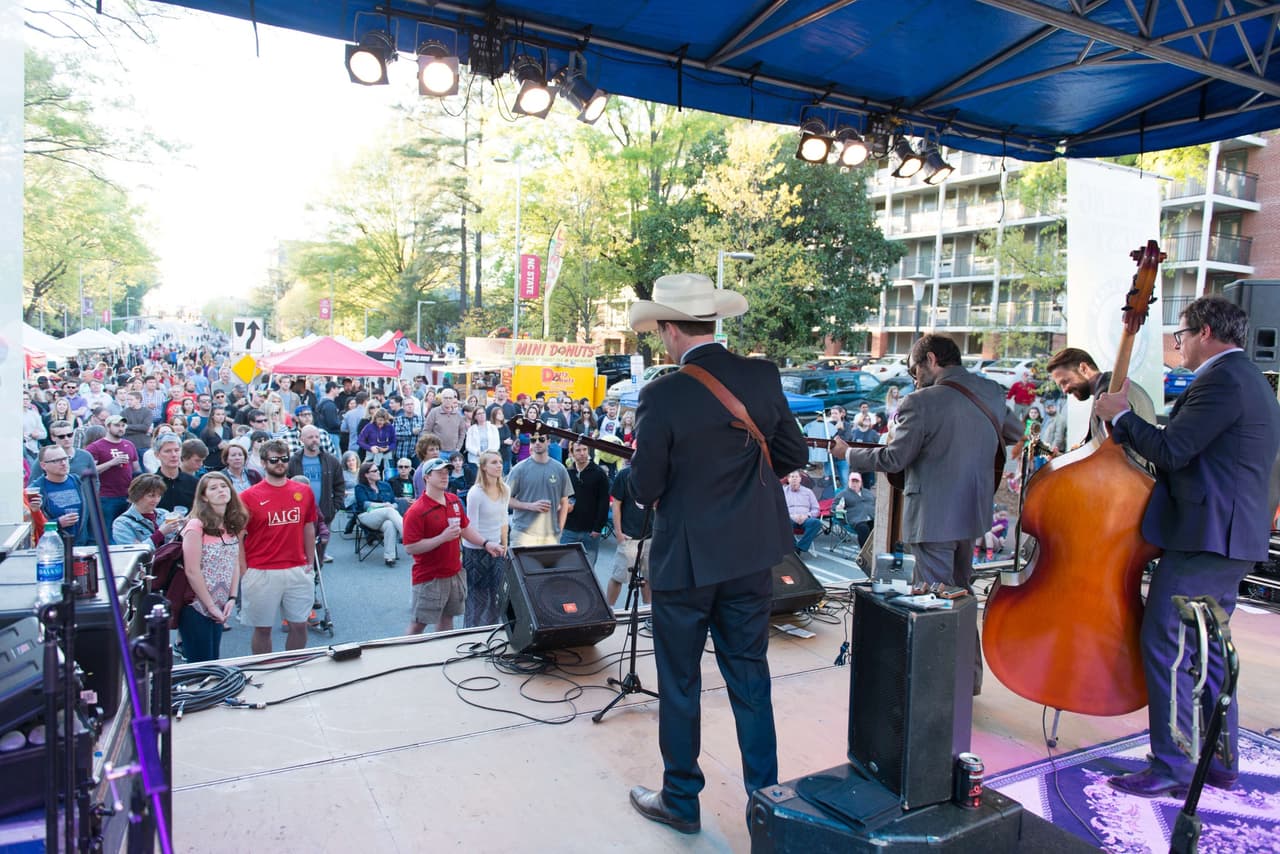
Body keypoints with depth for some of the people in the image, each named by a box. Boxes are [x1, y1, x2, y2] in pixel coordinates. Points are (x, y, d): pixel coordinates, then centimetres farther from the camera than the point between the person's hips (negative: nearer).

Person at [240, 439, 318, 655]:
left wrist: (310, 563, 10)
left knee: (299, 625, 9)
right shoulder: (248, 496, -5)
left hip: (298, 571, 3)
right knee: (262, 628, 8)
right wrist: (244, 571, -5)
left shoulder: (304, 492, 5)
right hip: (261, 573, -3)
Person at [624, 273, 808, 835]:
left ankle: (681, 801, 29)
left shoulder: (662, 396, -19)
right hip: (751, 554, 5)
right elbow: (794, 455, 4)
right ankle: (766, 794, 31)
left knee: (680, 683, 13)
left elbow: (645, 489, -14)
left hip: (685, 558, -4)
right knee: (750, 676, 19)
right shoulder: (763, 377, -5)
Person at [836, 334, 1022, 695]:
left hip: (932, 517, -8)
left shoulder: (921, 402, -19)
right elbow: (1015, 433, 19)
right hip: (973, 512, 8)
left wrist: (848, 453, -1)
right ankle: (969, 676, 34)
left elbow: (893, 459, -15)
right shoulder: (992, 391, 3)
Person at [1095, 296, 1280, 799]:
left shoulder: (1223, 379, -14)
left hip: (1204, 536, -11)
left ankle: (1172, 767, 1)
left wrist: (1119, 415, -8)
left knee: (1164, 645, -6)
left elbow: (1171, 451, -21)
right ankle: (1220, 762, 26)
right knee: (1207, 649, 17)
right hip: (1230, 539, 11)